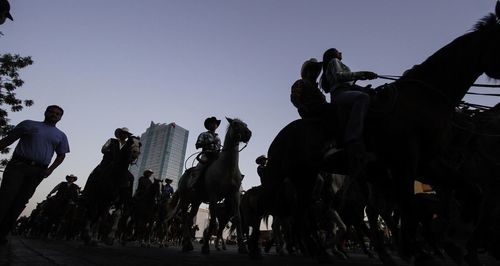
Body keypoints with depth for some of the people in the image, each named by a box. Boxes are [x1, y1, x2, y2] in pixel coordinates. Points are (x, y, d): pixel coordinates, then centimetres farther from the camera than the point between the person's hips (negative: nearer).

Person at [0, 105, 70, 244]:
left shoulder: (61, 136, 14)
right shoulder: (29, 124, 11)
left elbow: (61, 155, 14)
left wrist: (50, 169, 0)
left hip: (38, 171, 2)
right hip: (18, 165, -1)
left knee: (20, 202, 0)